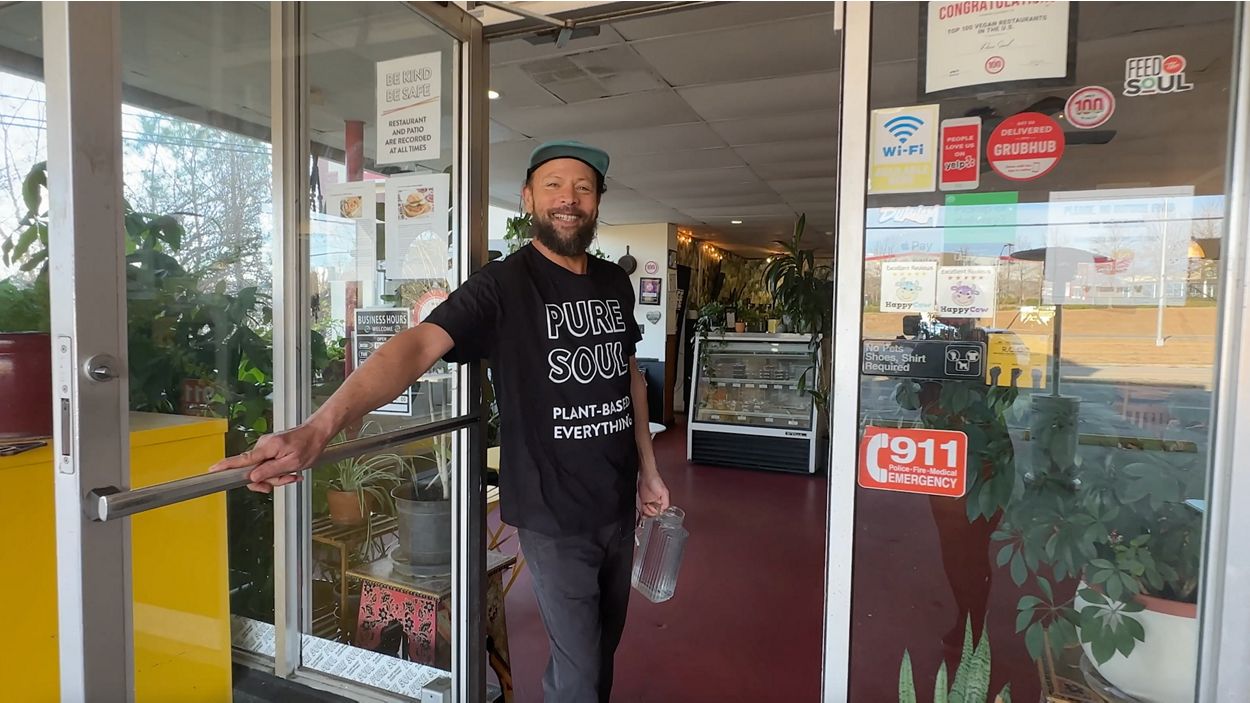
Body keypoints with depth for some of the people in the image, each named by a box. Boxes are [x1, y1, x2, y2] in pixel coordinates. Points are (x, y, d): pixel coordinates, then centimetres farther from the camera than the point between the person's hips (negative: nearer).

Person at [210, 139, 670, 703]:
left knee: (605, 642, 24)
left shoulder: (615, 283, 4)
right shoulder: (501, 286, -15)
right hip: (553, 513, -6)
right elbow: (419, 344, -30)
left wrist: (648, 469, 13)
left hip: (617, 504, 6)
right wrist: (320, 428, -45)